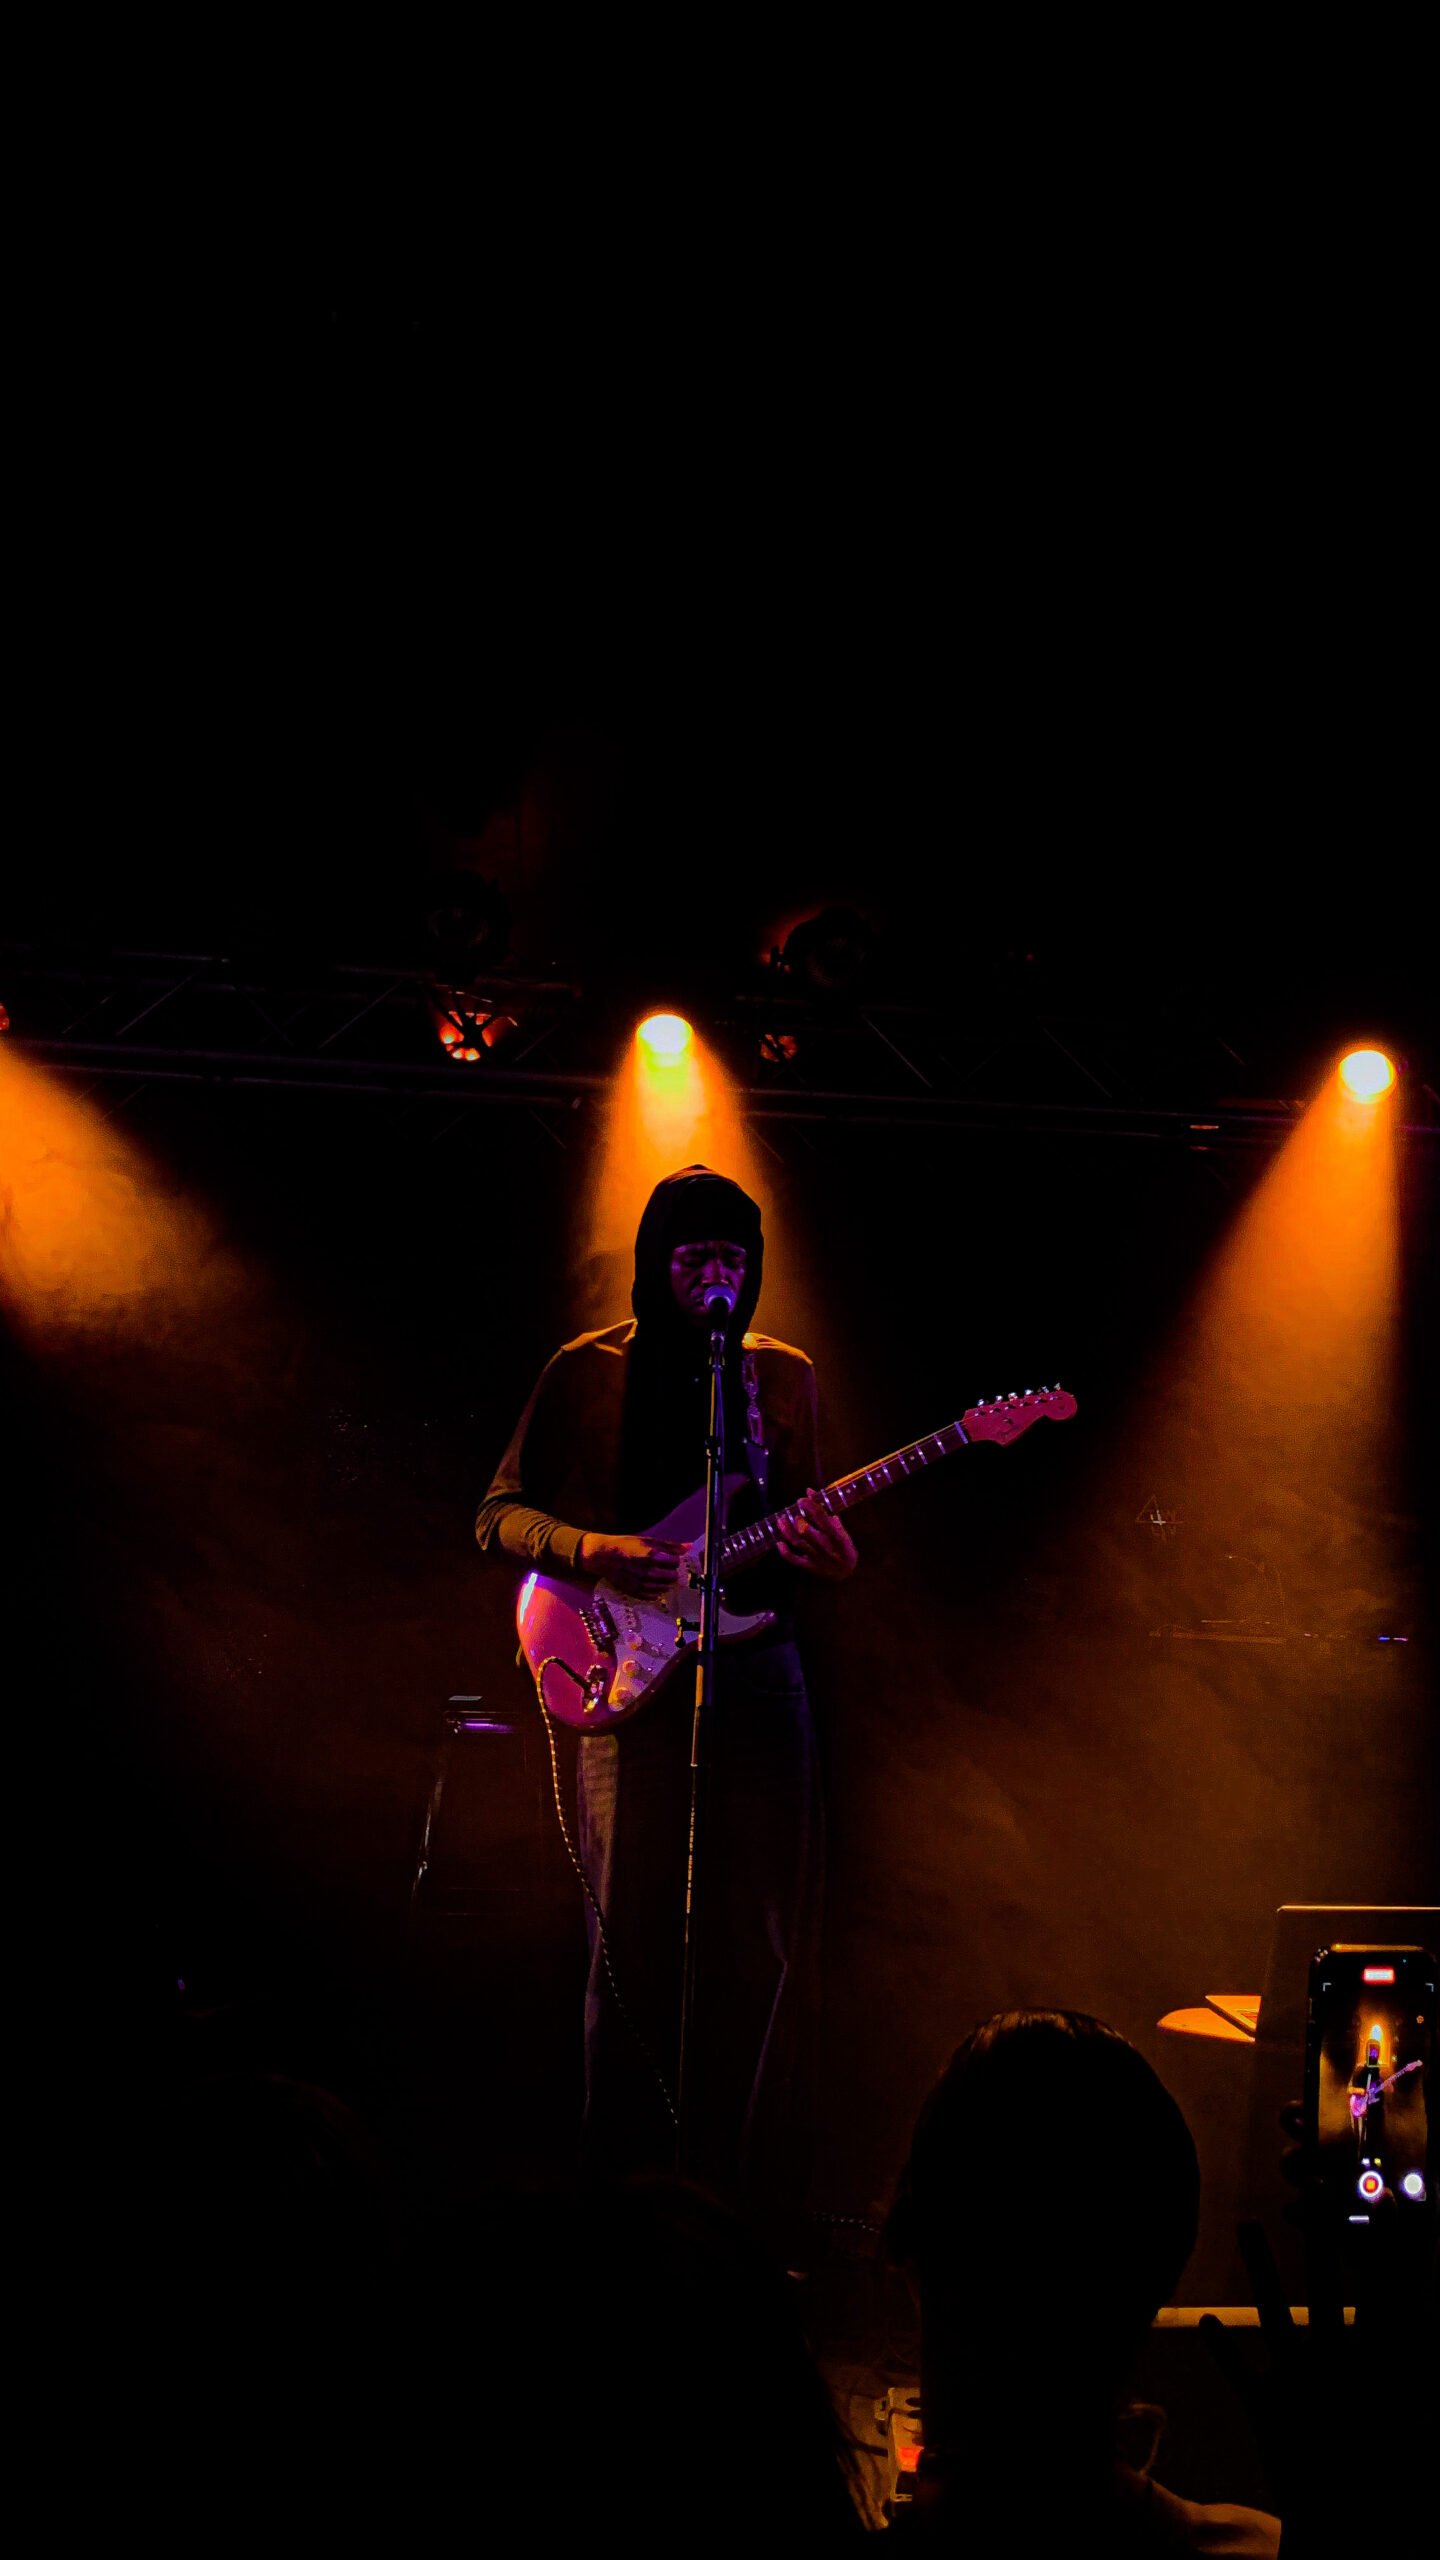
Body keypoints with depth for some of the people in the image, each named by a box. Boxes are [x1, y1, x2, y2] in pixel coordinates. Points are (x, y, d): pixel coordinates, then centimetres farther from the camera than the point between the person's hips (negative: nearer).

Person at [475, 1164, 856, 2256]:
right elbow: (501, 1514, 4)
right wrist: (591, 1551, -15)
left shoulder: (786, 1376, 12)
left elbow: (806, 1520, 16)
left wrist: (828, 1556, -8)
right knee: (638, 1938, -3)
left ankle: (752, 2199, 11)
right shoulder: (587, 1373, 3)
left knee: (763, 1940, 2)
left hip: (758, 1672, 3)